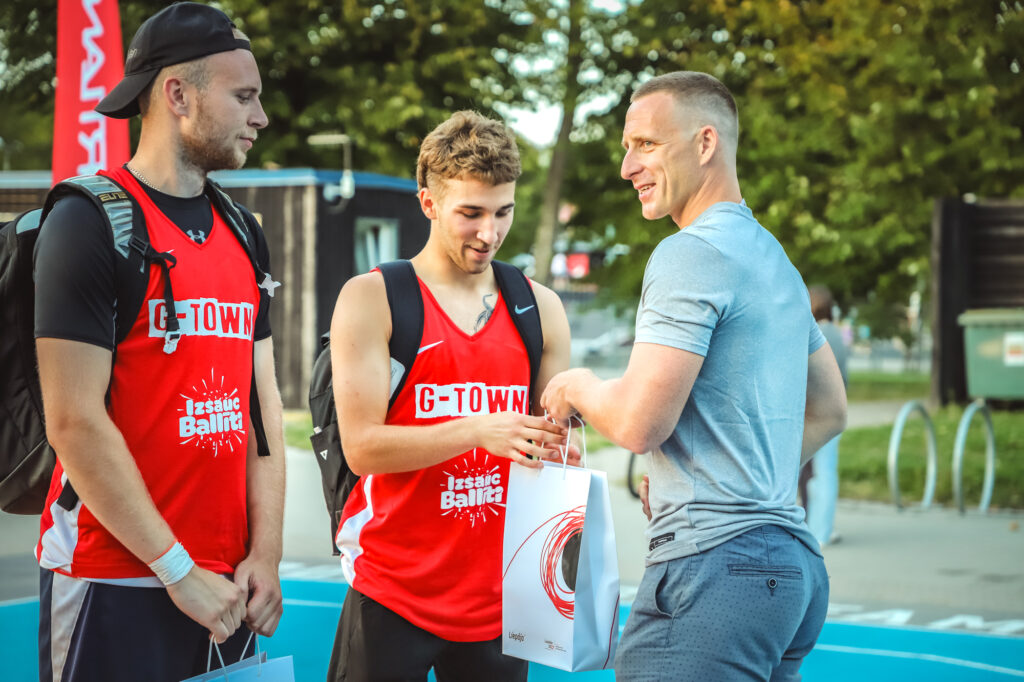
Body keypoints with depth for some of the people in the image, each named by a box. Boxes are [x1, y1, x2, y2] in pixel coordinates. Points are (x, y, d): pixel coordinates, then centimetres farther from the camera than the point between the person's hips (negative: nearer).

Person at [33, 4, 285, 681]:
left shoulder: (243, 235, 13)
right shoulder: (90, 222, -10)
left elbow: (262, 402, 13)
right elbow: (76, 424, -15)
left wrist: (266, 552, 1)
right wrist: (179, 570, -14)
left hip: (225, 586, 7)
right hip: (117, 586, -7)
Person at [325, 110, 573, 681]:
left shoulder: (539, 308, 10)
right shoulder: (372, 299, -3)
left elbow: (558, 454, 17)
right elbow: (362, 446, -12)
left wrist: (558, 449, -7)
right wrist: (479, 430, -23)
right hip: (392, 594, -3)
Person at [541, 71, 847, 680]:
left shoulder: (692, 253, -11)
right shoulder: (775, 259, 19)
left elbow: (638, 421, -17)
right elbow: (829, 411, 29)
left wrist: (578, 386, 3)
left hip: (716, 562, -10)